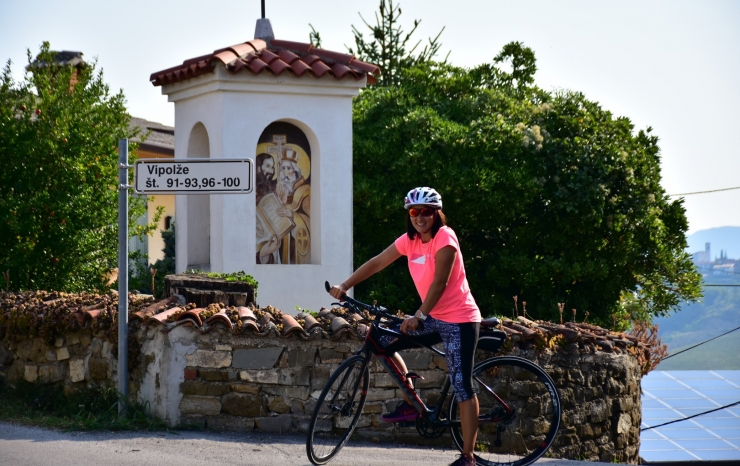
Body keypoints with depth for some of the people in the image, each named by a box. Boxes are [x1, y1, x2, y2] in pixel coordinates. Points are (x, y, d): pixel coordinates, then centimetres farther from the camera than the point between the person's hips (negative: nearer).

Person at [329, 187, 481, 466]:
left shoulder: (444, 237, -16)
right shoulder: (410, 240, 5)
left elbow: (439, 282, -23)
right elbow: (377, 263, 4)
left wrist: (419, 316, -29)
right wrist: (345, 286, -6)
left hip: (458, 320, -8)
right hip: (434, 317, 8)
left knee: (462, 388, -8)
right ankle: (411, 403, 10)